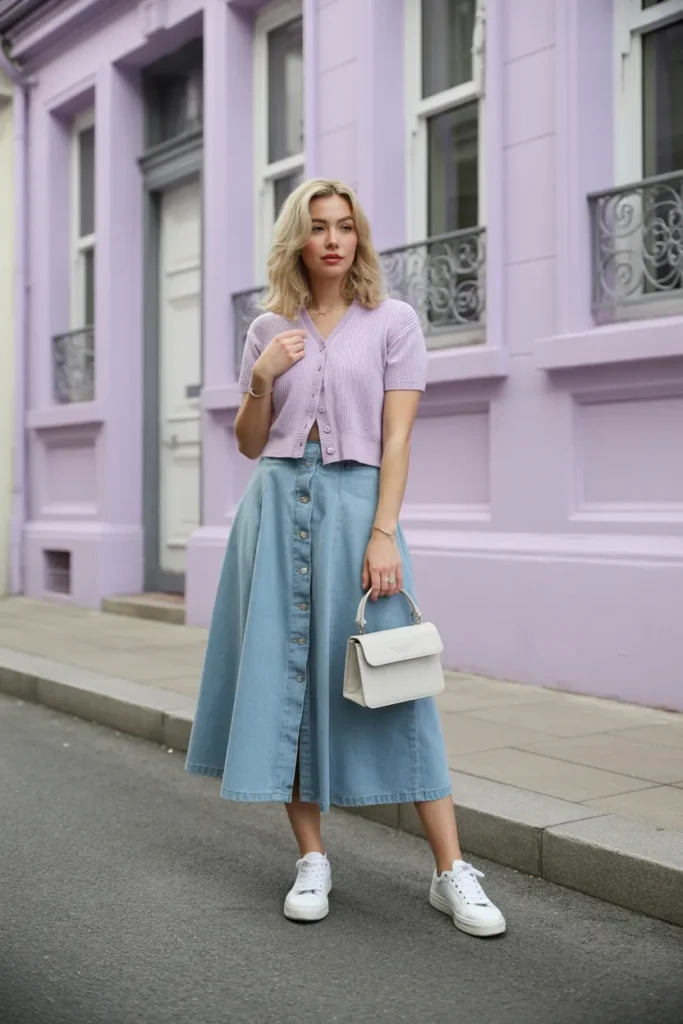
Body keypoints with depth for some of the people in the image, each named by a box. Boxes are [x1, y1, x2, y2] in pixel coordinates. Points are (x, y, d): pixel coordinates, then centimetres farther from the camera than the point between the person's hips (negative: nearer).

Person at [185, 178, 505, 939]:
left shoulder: (393, 321, 4)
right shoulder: (269, 330, 12)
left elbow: (397, 435, -3)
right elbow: (249, 444, 14)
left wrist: (383, 532, -13)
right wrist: (262, 379, -4)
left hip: (357, 500, -3)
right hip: (277, 504, 3)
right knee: (281, 674, 1)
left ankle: (451, 872, 0)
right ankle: (311, 861, 13)